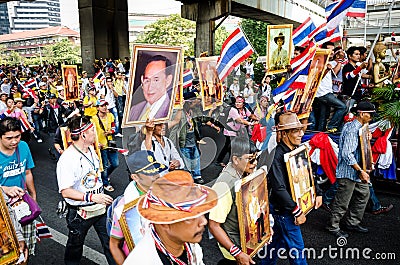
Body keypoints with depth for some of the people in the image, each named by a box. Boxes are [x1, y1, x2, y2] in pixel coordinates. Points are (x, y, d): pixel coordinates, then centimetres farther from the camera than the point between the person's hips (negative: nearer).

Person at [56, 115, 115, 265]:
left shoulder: (91, 150, 3)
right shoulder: (67, 159, -23)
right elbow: (66, 191, -26)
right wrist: (91, 197, -34)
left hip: (100, 207, 6)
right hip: (81, 212, -6)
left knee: (110, 242, 14)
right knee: (75, 247, 18)